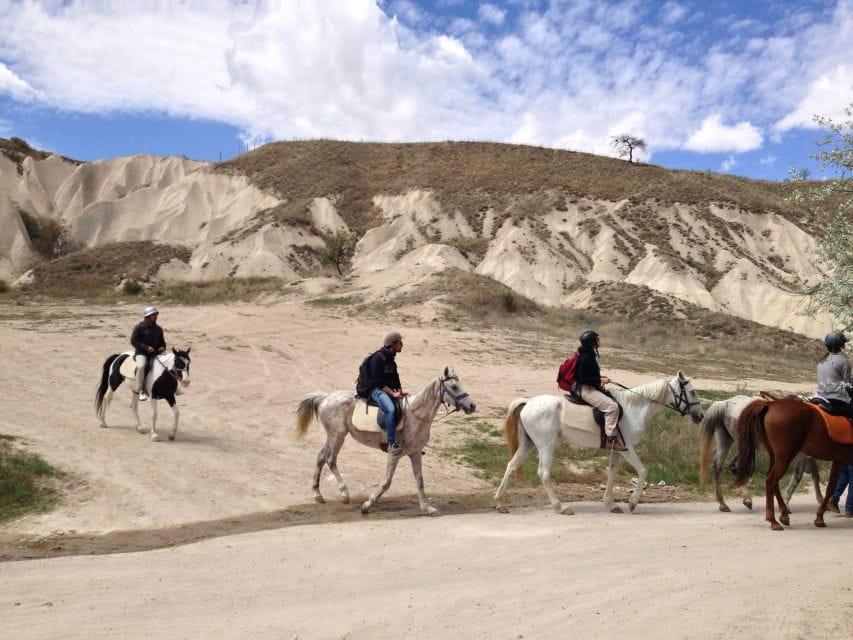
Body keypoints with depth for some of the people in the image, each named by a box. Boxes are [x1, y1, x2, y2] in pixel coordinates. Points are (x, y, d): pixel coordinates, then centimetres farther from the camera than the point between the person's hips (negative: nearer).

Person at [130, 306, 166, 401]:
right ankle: (140, 390, -23)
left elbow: (162, 341, 23)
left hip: (156, 353, 6)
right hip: (141, 353, -6)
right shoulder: (140, 327, -3)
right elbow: (133, 341, -9)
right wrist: (146, 347, -19)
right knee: (141, 366, -36)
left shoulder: (158, 329, 14)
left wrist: (162, 347, -2)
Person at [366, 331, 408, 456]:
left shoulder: (391, 359, 17)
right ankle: (392, 444, -34)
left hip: (389, 390, 9)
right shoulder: (378, 357, -10)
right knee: (391, 409, -35)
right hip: (377, 390, -9)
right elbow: (377, 381, -16)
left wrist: (400, 390, 0)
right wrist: (393, 393, -21)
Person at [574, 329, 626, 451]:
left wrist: (600, 377, 10)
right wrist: (600, 380, -18)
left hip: (591, 388, 11)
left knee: (613, 400, 20)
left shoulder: (590, 354, 10)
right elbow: (582, 378, -22)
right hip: (586, 390, -11)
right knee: (612, 406, -22)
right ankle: (612, 439, -21)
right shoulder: (586, 357, -20)